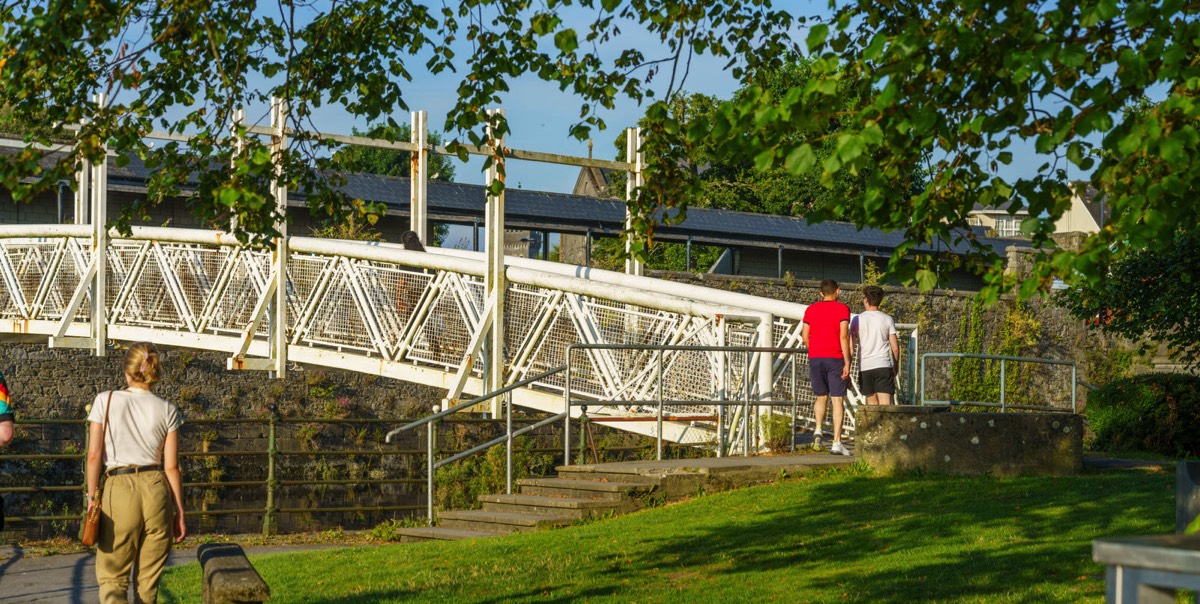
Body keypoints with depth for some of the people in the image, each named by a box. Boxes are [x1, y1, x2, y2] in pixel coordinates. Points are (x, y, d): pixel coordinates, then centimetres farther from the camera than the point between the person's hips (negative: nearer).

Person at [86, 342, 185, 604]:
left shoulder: (105, 401, 0)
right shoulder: (167, 411, 3)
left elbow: (94, 455, -3)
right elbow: (171, 467, 3)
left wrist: (92, 497, 6)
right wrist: (179, 512, 10)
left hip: (119, 488, -2)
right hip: (156, 489, 2)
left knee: (112, 577, 6)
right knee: (149, 578, 13)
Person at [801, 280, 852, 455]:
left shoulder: (811, 310, 9)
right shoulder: (842, 309, -2)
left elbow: (805, 336, 5)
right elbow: (843, 336, -10)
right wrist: (847, 362, -10)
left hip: (815, 358, 3)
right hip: (835, 359, -3)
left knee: (821, 397, 17)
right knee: (837, 400, 0)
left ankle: (818, 430, -7)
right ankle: (837, 442, -5)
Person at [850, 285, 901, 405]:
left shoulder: (857, 320, 3)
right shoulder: (887, 319, 5)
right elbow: (895, 347, 3)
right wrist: (895, 367, 18)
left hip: (864, 366, 1)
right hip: (884, 365, -1)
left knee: (872, 400, 14)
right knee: (885, 404, -7)